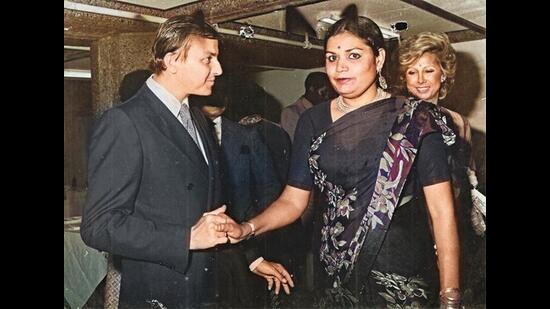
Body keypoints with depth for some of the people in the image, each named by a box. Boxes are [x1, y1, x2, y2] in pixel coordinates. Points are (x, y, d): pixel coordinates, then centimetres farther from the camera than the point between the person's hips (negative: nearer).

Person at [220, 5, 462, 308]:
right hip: (339, 273, 3)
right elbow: (293, 200, 2)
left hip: (405, 275, -2)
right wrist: (247, 228, -16)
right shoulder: (312, 121, 0)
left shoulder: (415, 120, -8)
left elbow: (441, 211, -9)